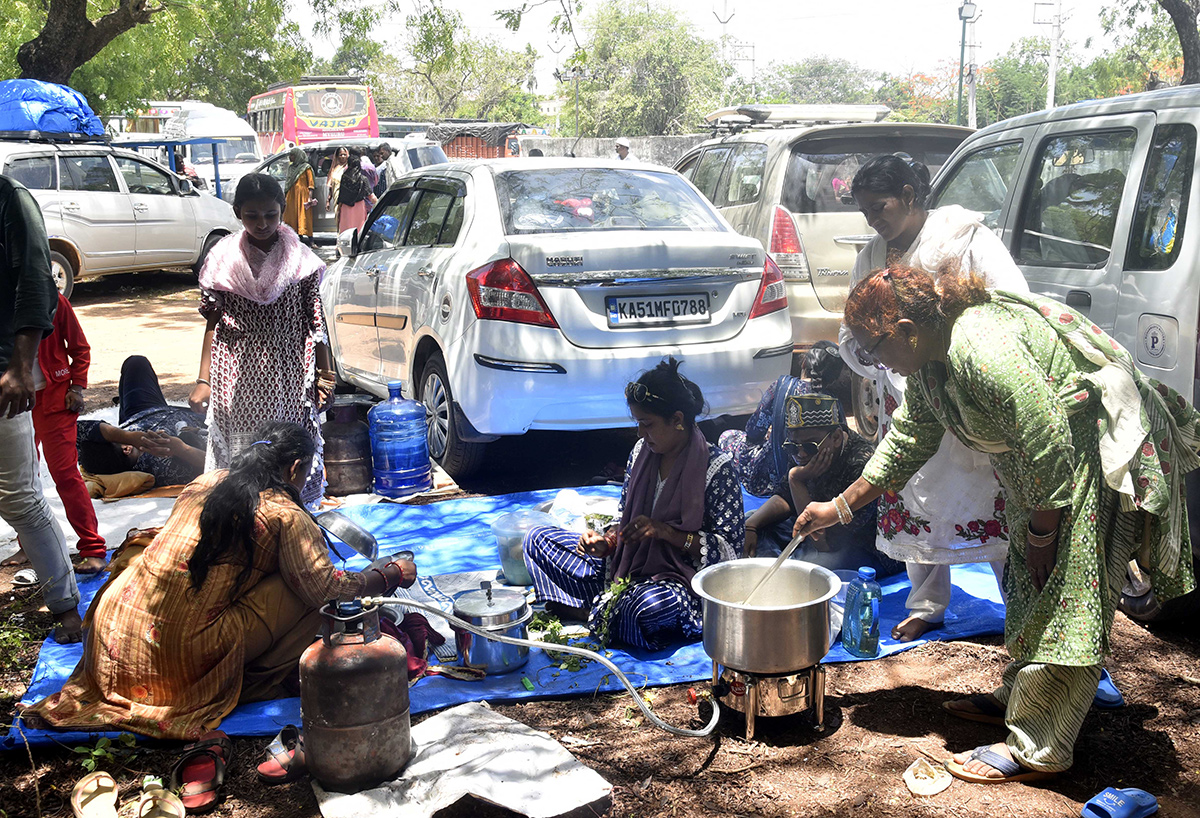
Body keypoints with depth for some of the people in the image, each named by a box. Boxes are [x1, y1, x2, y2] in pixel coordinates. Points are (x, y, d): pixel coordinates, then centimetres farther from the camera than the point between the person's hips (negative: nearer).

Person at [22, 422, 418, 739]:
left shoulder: (203, 483, 12)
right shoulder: (286, 516, -8)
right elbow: (326, 588, -11)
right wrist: (390, 575, 6)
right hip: (182, 660, -7)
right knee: (304, 591, -2)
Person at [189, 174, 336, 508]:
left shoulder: (300, 258, 0)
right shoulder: (223, 258, 1)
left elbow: (316, 323, 3)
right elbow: (213, 323, 4)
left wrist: (324, 375, 3)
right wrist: (203, 380, 1)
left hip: (290, 378, 0)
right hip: (238, 378, 0)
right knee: (239, 452, 2)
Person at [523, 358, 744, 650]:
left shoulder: (717, 467, -13)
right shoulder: (642, 451, 5)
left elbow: (729, 550, -13)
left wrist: (665, 531, -23)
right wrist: (606, 542, -8)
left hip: (677, 583, -6)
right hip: (625, 571, 7)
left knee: (655, 604, -43)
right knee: (538, 539, 1)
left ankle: (598, 617, -10)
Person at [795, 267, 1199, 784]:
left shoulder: (983, 350, -33)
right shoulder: (929, 357, 0)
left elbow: (1047, 447, -30)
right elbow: (907, 441, 11)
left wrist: (1042, 535, -18)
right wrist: (840, 506, 12)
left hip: (1098, 455, -10)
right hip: (1042, 471, 10)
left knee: (1065, 597, -6)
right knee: (1028, 584, 18)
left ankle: (1036, 750, 2)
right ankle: (1018, 697, 34)